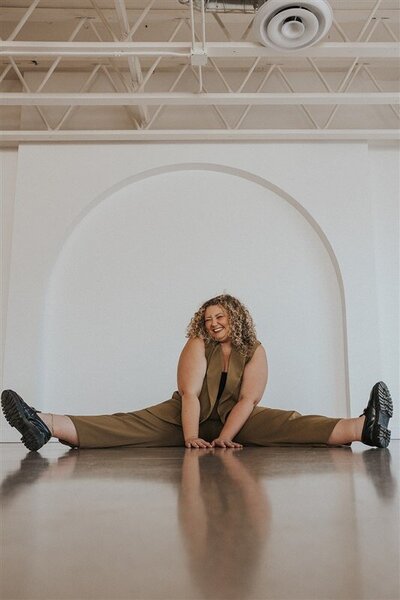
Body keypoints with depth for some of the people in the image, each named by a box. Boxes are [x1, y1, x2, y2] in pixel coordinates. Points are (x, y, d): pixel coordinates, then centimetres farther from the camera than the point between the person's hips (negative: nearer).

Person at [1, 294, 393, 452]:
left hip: (235, 419, 2)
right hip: (190, 416, -1)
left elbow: (248, 400, -13)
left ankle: (364, 428, -35)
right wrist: (191, 437, -32)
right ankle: (46, 424, -38)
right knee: (126, 424, -21)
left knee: (287, 423, -22)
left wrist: (224, 436, -26)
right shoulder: (198, 345, -9)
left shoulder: (254, 351, -6)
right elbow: (190, 393, -19)